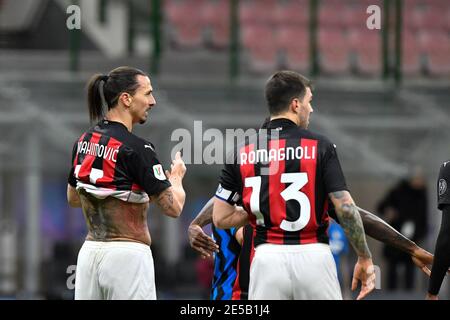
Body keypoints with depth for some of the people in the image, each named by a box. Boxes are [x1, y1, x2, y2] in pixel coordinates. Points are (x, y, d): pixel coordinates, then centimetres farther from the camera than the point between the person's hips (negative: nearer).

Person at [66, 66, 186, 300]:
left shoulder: (83, 142, 9)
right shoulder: (136, 148, -14)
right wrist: (176, 176, 10)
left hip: (89, 254, 7)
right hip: (128, 257, -7)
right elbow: (173, 207, -11)